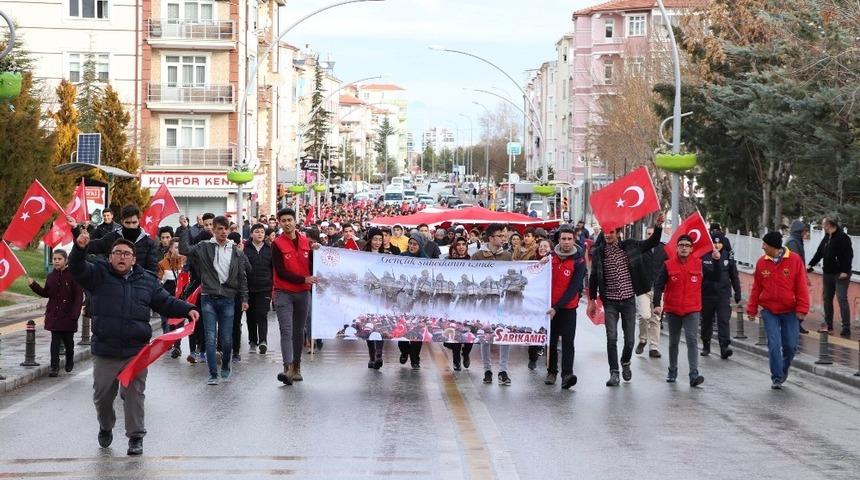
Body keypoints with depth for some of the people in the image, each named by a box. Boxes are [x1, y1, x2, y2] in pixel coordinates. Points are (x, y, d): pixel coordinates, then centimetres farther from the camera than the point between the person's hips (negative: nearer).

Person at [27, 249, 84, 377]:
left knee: (68, 341, 11)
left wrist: (74, 314, -16)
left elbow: (79, 296, -10)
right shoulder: (51, 276, 8)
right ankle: (54, 367, 0)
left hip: (68, 315, -3)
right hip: (54, 315, 3)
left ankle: (70, 361, 35)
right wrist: (33, 285, 1)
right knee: (55, 341, 0)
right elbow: (46, 293, 14)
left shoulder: (73, 275, -9)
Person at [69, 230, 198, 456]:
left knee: (134, 394, 1)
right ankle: (105, 428, 37)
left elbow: (165, 302, 16)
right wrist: (80, 248, -35)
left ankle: (136, 436, 12)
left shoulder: (147, 281, 10)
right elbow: (77, 269, -15)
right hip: (105, 352, 0)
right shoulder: (98, 275, 2)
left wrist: (187, 309, 1)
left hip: (136, 351, 0)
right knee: (102, 395, 11)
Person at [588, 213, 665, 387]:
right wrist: (592, 300, 5)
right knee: (612, 338, -9)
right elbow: (594, 277, 5)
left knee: (629, 339, 6)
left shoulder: (629, 246, -1)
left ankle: (625, 363, 33)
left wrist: (658, 225, -13)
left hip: (628, 300, 1)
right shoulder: (598, 252, -2)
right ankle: (614, 373, -1)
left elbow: (652, 242, 3)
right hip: (610, 302, -1)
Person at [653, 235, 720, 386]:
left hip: (692, 310, -1)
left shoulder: (699, 264, 0)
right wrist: (657, 304, -13)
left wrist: (716, 261, -9)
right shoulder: (668, 265, -2)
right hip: (672, 310, 1)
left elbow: (716, 278, 4)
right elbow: (658, 285, -2)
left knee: (692, 340, -15)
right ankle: (672, 371, 31)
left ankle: (694, 374, -21)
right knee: (673, 342, 15)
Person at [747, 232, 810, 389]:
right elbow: (756, 287, 6)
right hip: (769, 311, 1)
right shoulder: (762, 262, -1)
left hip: (789, 311, -1)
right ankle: (777, 378, 5)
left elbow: (801, 286, -7)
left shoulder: (795, 260, -8)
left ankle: (784, 369, 31)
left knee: (790, 345, 3)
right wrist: (752, 309, 7)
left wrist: (801, 308, -10)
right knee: (774, 345, -6)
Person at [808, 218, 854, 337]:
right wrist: (811, 265, 8)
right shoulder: (826, 238, 12)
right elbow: (819, 253, 17)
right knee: (827, 299, 12)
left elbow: (849, 255, -18)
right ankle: (828, 325, 22)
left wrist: (845, 271, -22)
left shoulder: (843, 237, -13)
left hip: (840, 274, -8)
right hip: (828, 273, 8)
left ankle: (846, 328, -9)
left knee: (842, 299, -10)